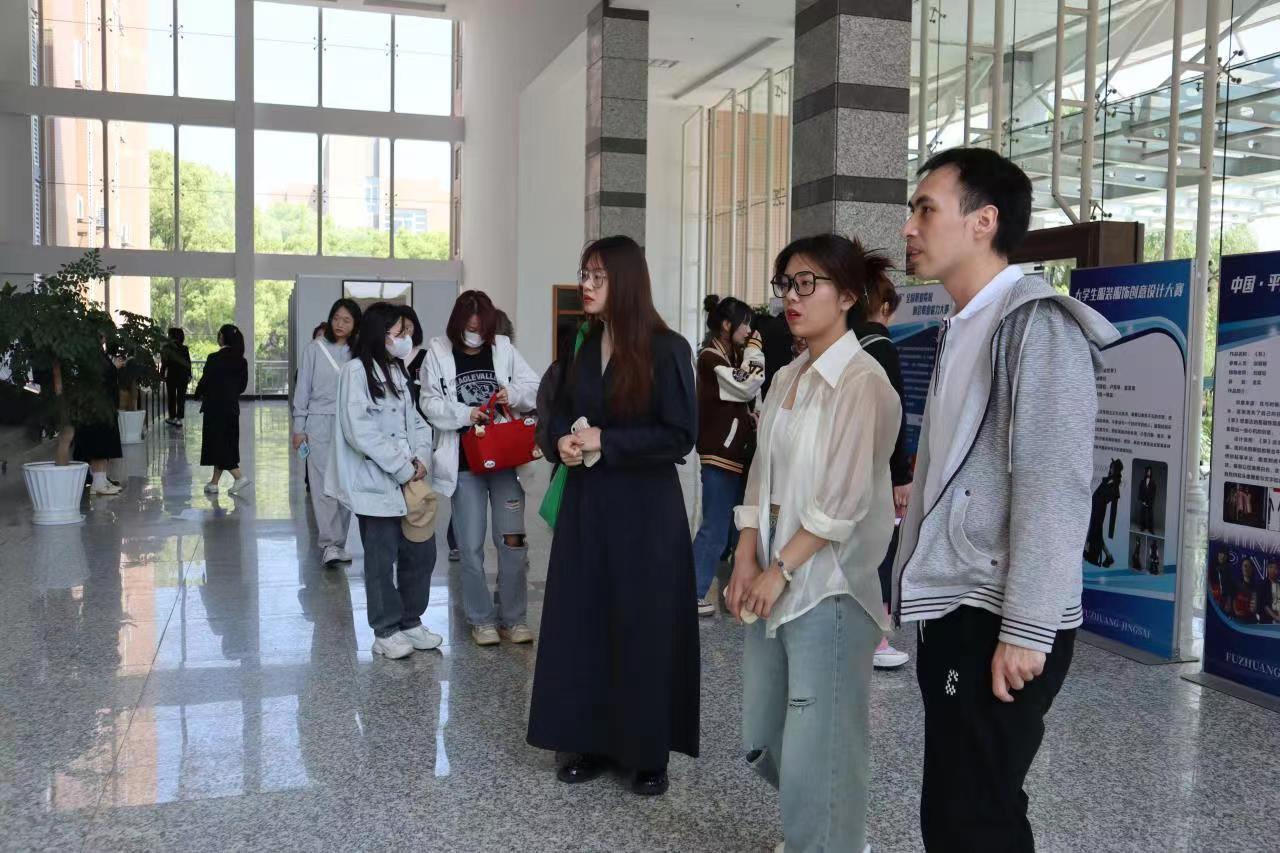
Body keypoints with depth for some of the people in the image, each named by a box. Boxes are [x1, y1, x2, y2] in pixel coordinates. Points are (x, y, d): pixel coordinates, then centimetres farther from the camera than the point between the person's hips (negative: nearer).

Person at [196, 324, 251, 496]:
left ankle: (239, 476, -13)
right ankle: (214, 482, 20)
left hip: (215, 407, -6)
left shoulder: (214, 359, -15)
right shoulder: (241, 361, 2)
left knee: (217, 444, 0)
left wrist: (200, 394, 9)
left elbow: (205, 381, -11)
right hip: (232, 407, 6)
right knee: (227, 444, 12)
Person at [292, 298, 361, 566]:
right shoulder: (315, 349, 2)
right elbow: (302, 389, 4)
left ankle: (338, 543, 15)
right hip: (320, 424, -2)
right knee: (323, 485, -6)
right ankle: (330, 544, -7)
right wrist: (298, 428, 1)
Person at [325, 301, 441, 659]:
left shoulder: (396, 372, 15)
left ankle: (411, 621, 25)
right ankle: (386, 631, 15)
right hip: (376, 484, -7)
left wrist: (421, 458, -5)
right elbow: (360, 431, -17)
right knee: (383, 559, 3)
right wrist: (403, 468, -15)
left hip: (408, 482, 7)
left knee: (421, 552, 10)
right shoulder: (357, 370, -9)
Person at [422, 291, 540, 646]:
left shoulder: (503, 348, 3)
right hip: (465, 461, -1)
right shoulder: (438, 353, -2)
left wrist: (513, 393, -15)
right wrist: (465, 413, -21)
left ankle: (513, 618, 16)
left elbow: (535, 388, 5)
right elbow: (430, 405, -6)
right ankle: (482, 619, 20)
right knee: (471, 547, 5)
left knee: (512, 540, 2)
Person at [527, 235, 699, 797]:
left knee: (643, 626, 2)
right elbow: (561, 412, 17)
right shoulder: (584, 345, 8)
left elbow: (680, 435, -15)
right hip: (586, 504, 6)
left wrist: (605, 442, -16)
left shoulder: (667, 349, -11)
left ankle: (649, 752, 17)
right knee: (584, 620, 9)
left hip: (645, 508, -6)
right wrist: (563, 442, -6)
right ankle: (592, 740, 23)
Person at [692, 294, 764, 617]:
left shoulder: (733, 357, 15)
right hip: (719, 455, -9)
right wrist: (754, 351, -9)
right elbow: (747, 387, -19)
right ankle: (693, 592, 0)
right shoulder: (711, 359, -12)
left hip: (739, 453, 9)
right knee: (715, 528, -7)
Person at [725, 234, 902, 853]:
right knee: (762, 739, 17)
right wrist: (747, 559, -1)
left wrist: (780, 571, -14)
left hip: (827, 582, -8)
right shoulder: (786, 378, 11)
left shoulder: (863, 382, -13)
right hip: (774, 572, 8)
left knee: (815, 750, -1)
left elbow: (843, 501, -17)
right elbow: (762, 476, 10)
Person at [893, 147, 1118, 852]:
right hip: (954, 611, 8)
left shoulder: (1036, 324, -13)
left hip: (999, 622, -8)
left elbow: (1052, 490, -19)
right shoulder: (962, 329, 15)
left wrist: (1025, 631, -20)